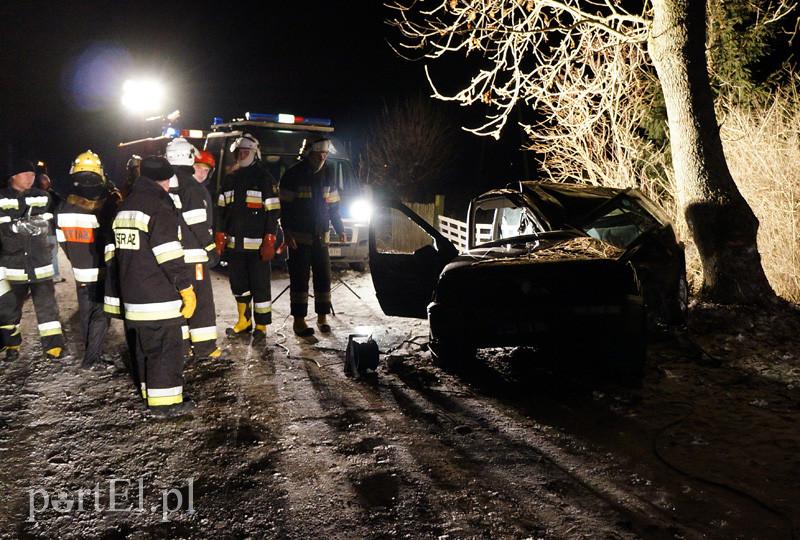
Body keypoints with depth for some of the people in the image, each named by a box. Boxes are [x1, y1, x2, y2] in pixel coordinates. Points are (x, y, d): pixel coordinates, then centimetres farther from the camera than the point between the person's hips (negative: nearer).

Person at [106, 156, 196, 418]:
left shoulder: (124, 208, 15)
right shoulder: (160, 209, -14)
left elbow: (114, 254, 18)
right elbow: (170, 258, -20)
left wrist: (114, 294, 23)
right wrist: (187, 289, -14)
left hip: (133, 296, 9)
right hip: (159, 297, -9)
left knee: (146, 346, 17)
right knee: (167, 347, -1)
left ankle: (151, 394, 27)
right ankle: (164, 402, 3)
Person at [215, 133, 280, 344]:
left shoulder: (265, 178, -3)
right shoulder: (230, 179, 13)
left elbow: (272, 212, -8)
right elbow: (222, 210, 16)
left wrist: (269, 242, -14)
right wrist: (220, 237, 8)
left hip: (257, 245, -6)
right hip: (234, 244, 6)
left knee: (260, 286, -2)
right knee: (238, 284, 13)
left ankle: (261, 327, 5)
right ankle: (244, 322, 26)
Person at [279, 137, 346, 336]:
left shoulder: (328, 174, 9)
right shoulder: (293, 174, -6)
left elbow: (333, 205, 15)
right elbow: (285, 206, -8)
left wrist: (339, 228, 10)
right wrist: (287, 232, -16)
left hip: (321, 236, 5)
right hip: (298, 237, -5)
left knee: (323, 277, 6)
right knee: (299, 279, -3)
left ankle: (322, 317, 17)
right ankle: (299, 320, 5)